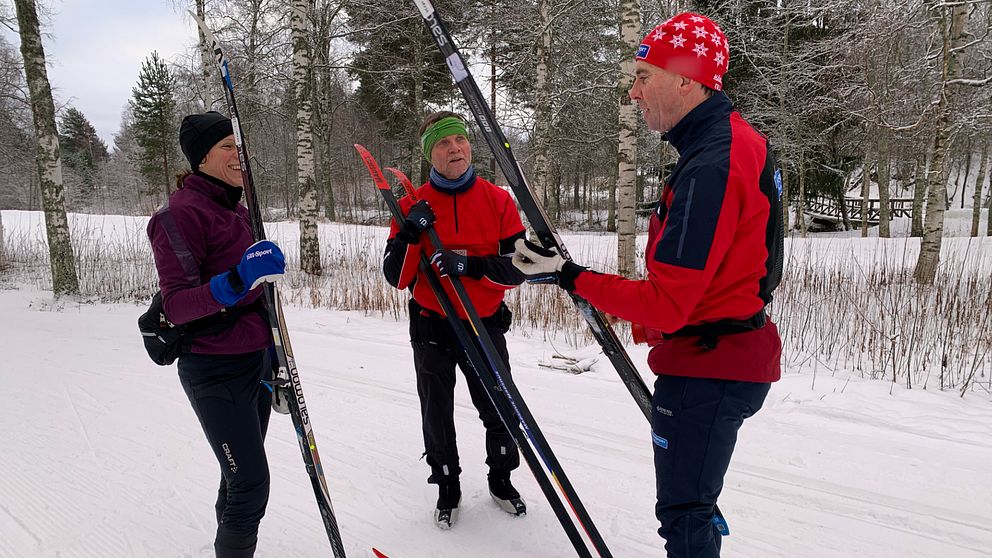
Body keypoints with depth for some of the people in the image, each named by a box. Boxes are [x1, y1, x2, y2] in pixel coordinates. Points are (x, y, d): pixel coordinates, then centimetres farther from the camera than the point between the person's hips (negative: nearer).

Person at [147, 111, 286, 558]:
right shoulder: (182, 212, -14)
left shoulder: (235, 207, 13)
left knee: (241, 474, 15)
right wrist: (235, 281, -36)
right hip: (216, 370, -8)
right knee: (250, 481, -6)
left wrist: (271, 350, 24)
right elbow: (176, 305, -20)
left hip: (255, 360, 8)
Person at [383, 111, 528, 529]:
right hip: (432, 327, 0)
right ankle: (447, 487, 36)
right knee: (438, 417, 13)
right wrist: (410, 233, -24)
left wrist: (469, 265, -25)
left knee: (500, 413, 12)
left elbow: (517, 268, -9)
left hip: (486, 325, 0)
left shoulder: (498, 201, -4)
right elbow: (396, 277, -8)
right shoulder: (413, 205, -3)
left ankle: (501, 480, 38)